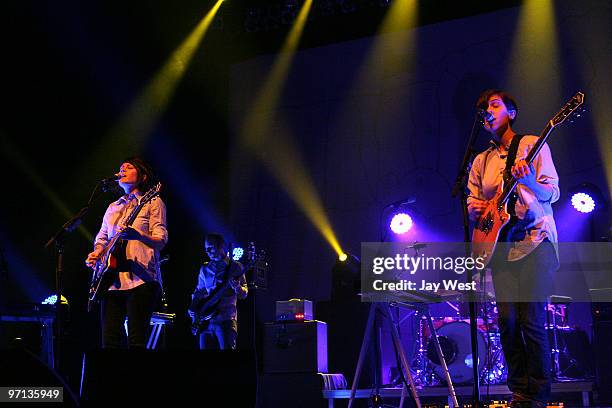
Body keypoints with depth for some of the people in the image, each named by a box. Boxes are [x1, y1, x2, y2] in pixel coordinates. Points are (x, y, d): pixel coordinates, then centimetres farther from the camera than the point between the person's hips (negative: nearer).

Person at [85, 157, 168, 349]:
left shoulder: (153, 202, 7)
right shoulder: (113, 207, 26)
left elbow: (161, 240, -4)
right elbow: (101, 239, 29)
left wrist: (136, 235, -24)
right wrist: (95, 254, 5)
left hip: (140, 280, -6)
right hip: (112, 280, 6)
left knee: (136, 341, -11)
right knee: (110, 341, -1)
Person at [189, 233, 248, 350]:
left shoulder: (235, 267, 2)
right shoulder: (204, 269, 16)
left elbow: (244, 294, -1)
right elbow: (198, 292, 23)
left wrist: (237, 288, -24)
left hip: (226, 320, -5)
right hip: (206, 321, 5)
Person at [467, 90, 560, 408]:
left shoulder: (532, 145, 4)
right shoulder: (481, 161, 18)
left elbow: (552, 193, -3)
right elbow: (473, 201, 21)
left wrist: (528, 181, -23)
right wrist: (474, 208, -3)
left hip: (535, 241, -4)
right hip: (500, 246, 5)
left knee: (531, 319, -11)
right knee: (507, 320, -3)